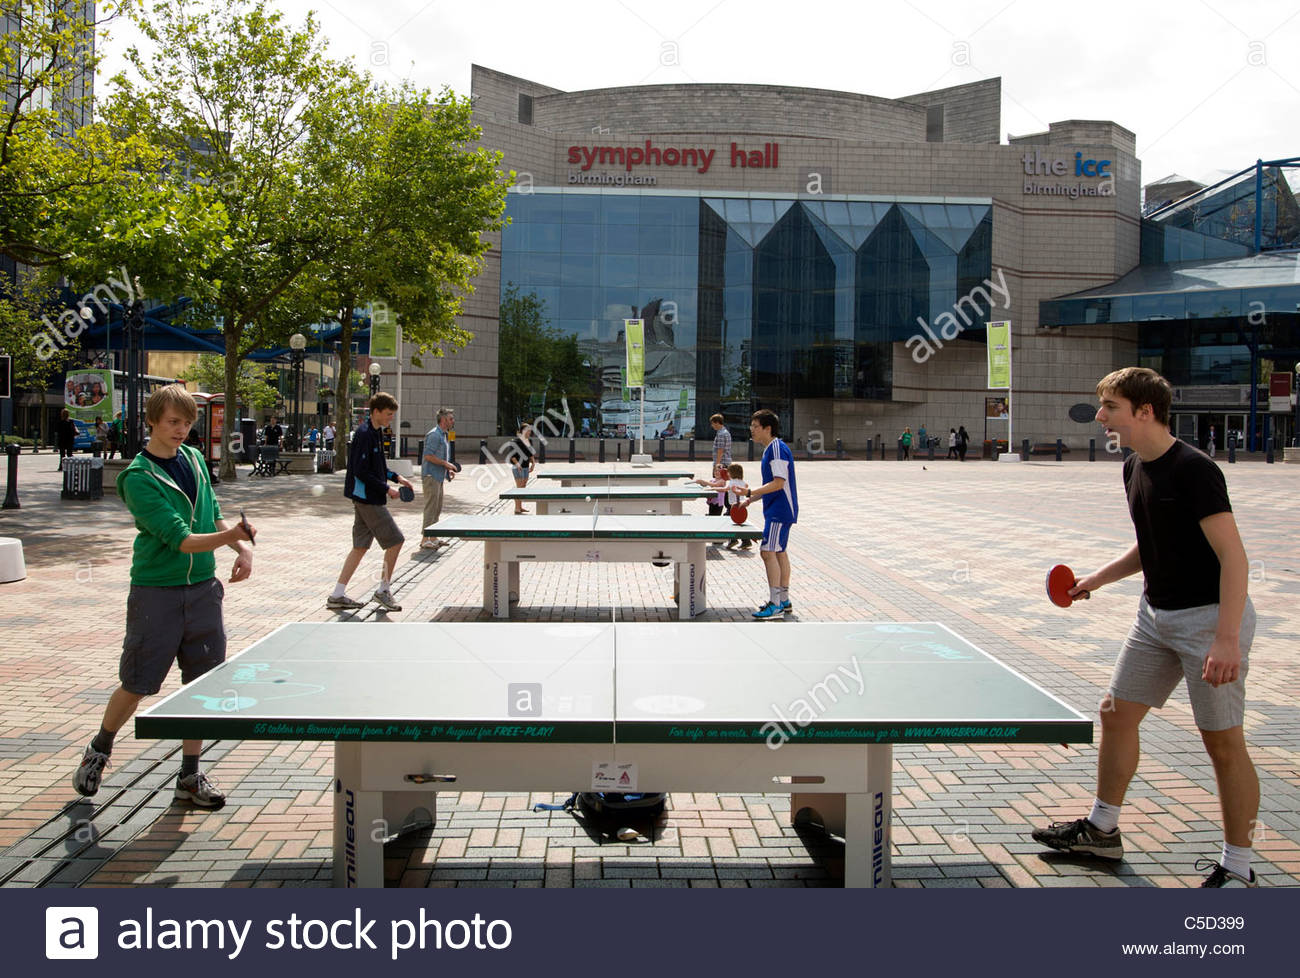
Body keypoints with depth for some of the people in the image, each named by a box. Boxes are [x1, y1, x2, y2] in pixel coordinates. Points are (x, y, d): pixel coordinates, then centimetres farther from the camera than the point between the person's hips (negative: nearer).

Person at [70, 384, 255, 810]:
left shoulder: (194, 459, 6)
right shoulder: (138, 477, -14)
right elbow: (180, 539, -23)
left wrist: (242, 548, 0)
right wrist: (229, 536, -38)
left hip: (202, 587, 5)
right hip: (156, 591, -5)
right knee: (137, 684, 6)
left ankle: (190, 775, 18)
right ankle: (98, 751, 34)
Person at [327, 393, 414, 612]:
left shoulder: (375, 432, 13)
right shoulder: (365, 434, -17)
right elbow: (361, 472, -20)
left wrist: (396, 477, 10)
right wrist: (387, 489, -15)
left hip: (366, 498, 10)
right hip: (368, 499, -10)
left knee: (360, 546, 11)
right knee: (395, 541, -4)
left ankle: (337, 596, 14)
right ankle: (383, 590, 8)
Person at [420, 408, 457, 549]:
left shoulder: (443, 435, 19)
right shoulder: (434, 435, -13)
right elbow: (428, 456, -20)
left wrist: (448, 469, 14)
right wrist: (446, 463, -17)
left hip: (439, 476, 10)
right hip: (431, 475, -10)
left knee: (437, 509, 13)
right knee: (431, 508, -10)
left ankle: (433, 538, 19)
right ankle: (425, 540, -8)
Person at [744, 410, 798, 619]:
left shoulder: (778, 449, -18)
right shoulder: (770, 449, 14)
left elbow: (779, 483, -23)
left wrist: (750, 492, -25)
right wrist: (752, 498, 18)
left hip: (780, 511, -11)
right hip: (776, 510, 11)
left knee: (768, 552, -13)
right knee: (779, 553, 14)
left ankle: (775, 604, -11)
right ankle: (784, 601, 22)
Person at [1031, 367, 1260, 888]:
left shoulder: (1194, 469, -20)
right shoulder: (1134, 468, 7)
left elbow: (1233, 556, -23)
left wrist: (1227, 639, -29)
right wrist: (1098, 578, 9)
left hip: (1210, 616, -9)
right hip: (1156, 614, 9)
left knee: (1223, 743, 0)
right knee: (1116, 713, 12)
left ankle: (1237, 868, 15)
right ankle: (1102, 830, 28)